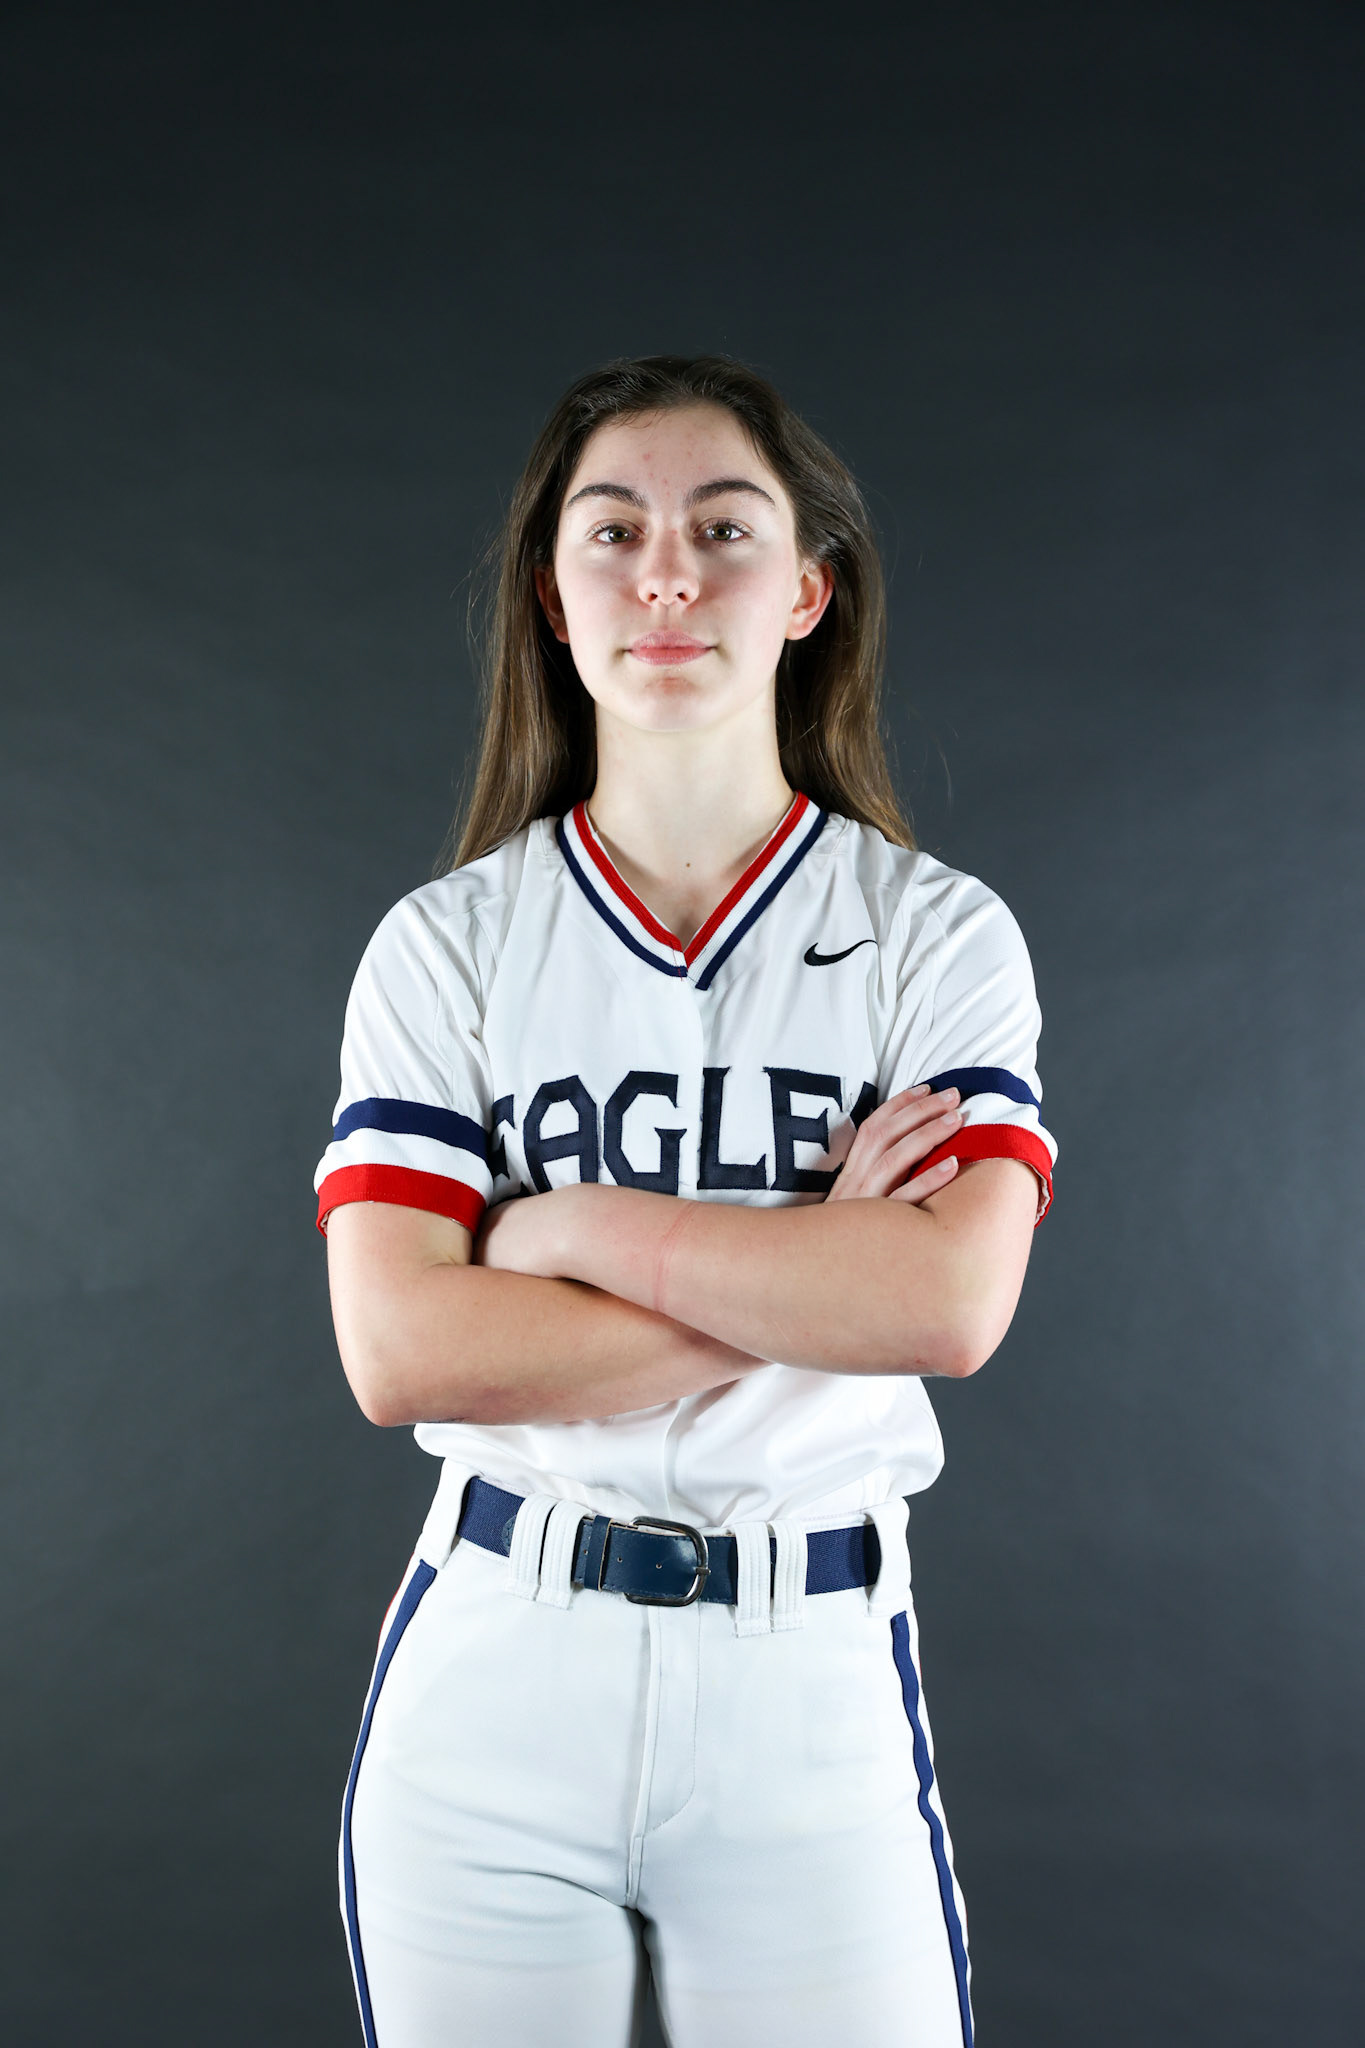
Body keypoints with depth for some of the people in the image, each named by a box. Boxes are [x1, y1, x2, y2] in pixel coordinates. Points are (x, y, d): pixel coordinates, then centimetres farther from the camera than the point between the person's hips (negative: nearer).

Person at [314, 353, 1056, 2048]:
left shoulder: (939, 934, -1)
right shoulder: (444, 943, 0)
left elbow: (951, 1303, -16)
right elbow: (398, 1349, -11)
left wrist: (572, 1223, -13)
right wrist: (807, 1281, -13)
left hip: (814, 1675, 0)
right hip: (491, 1670, 1)